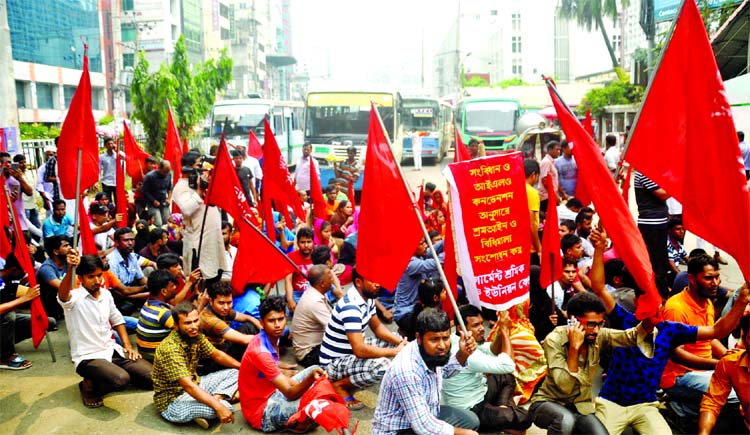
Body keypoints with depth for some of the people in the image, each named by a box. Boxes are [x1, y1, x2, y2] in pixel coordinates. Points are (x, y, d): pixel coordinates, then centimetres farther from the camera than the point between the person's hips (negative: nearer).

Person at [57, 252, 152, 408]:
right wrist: (70, 269, -59)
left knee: (151, 375, -5)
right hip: (88, 357, -6)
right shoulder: (75, 297, -15)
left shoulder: (106, 294, 6)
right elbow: (63, 295, -40)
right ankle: (90, 386, -3)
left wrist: (128, 346, 8)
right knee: (121, 380, -34)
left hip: (111, 350, 7)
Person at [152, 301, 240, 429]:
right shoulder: (170, 348, -28)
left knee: (234, 373, 5)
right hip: (173, 401, -9)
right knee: (226, 407, -28)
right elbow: (188, 386, -33)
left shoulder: (196, 336, -4)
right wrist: (218, 407, -36)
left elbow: (217, 355, 12)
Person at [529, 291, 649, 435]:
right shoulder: (554, 340, -21)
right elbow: (565, 386, -28)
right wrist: (574, 347, -33)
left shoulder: (599, 336, -7)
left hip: (580, 406, 5)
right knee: (566, 420, -35)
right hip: (548, 403, -4)